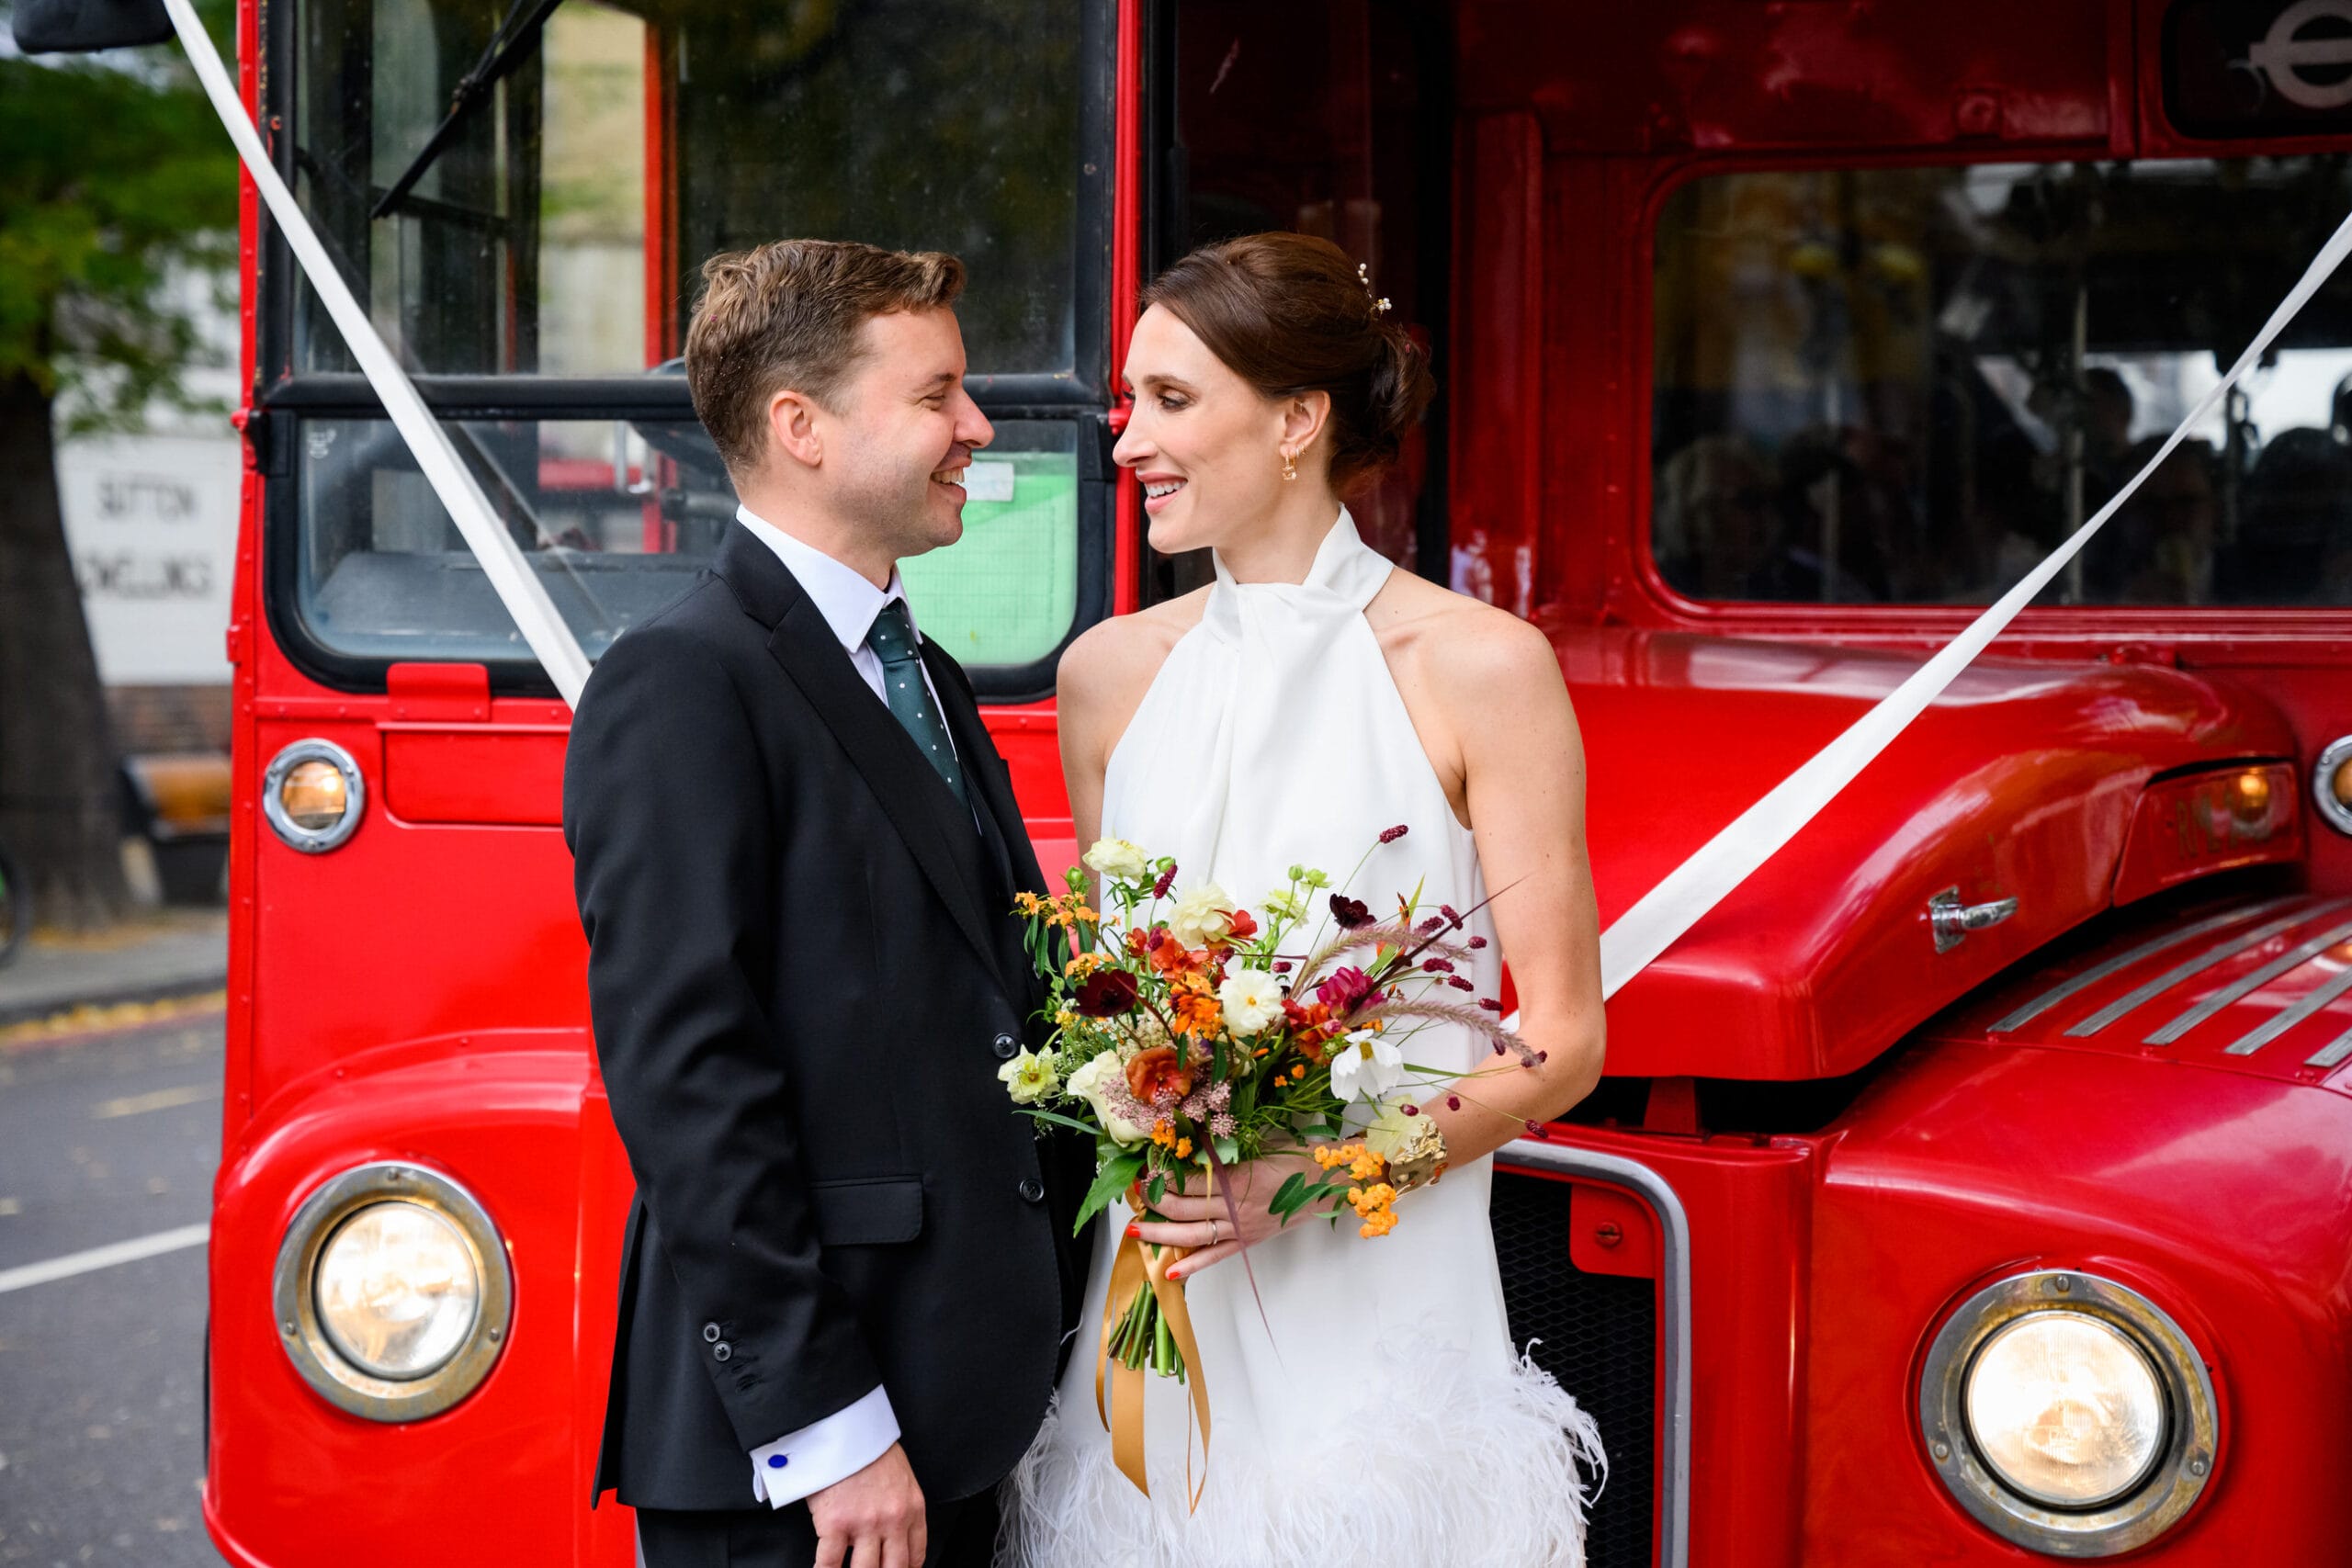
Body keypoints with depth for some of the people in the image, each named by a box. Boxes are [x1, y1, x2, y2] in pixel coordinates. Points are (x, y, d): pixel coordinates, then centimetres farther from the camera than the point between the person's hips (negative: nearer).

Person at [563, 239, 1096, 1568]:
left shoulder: (931, 684, 16)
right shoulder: (681, 690, -12)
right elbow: (685, 1077, -18)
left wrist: (1057, 1336, 11)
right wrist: (823, 1431, -20)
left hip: (963, 1413, 8)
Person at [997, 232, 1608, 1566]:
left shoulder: (1481, 668, -6)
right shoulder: (1110, 674, 8)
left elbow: (1564, 1040, -6)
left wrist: (1311, 1173, -17)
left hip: (1382, 1306, -4)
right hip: (1153, 1306, 4)